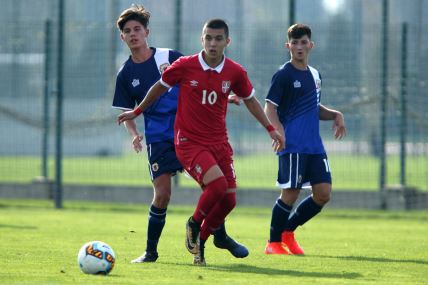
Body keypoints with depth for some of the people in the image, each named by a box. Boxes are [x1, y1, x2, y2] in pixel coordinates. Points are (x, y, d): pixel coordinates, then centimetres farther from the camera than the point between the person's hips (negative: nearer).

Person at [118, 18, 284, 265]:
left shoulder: (235, 72, -2)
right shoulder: (185, 66, -10)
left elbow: (250, 100, 16)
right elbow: (161, 87, 8)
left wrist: (271, 129, 13)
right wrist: (137, 112, 18)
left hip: (219, 143, 4)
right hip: (189, 142, -4)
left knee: (229, 199, -2)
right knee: (218, 183, -26)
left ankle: (200, 242, 21)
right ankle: (194, 224, 1)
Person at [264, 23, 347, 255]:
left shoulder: (314, 75, 18)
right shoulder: (283, 75, -5)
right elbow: (269, 108, -9)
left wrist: (334, 115, 12)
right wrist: (281, 134, -24)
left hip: (315, 147, 7)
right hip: (293, 146, -7)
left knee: (323, 193, 0)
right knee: (291, 193, -9)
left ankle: (287, 231, 17)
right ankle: (274, 243, 6)